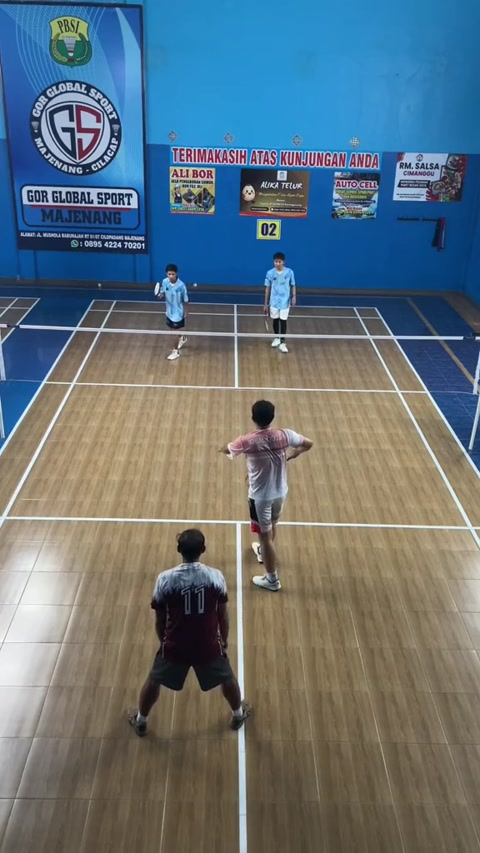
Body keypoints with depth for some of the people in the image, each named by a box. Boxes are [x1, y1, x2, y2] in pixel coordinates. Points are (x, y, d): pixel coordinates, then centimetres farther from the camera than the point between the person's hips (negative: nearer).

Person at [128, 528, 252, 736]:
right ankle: (238, 714, 51)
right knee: (227, 678, 30)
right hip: (208, 646, 0)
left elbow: (160, 619, -4)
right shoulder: (216, 577, -15)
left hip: (175, 646, 0)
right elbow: (223, 614, -2)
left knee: (154, 681, 28)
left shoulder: (165, 579, -16)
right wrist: (224, 639, 16)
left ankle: (140, 720, 46)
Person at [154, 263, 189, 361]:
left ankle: (176, 351, 21)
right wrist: (160, 295, -21)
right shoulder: (164, 282, -12)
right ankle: (182, 339, 56)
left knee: (176, 332, 3)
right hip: (169, 311, 6)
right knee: (173, 329, 25)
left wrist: (186, 313, -8)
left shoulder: (181, 285, -24)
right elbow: (163, 293, 3)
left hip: (178, 312, -6)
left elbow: (185, 300, -14)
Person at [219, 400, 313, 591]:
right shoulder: (284, 435, -15)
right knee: (272, 524, 30)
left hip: (260, 496, -5)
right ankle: (264, 552, 58)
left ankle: (272, 579, 21)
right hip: (280, 492, 5)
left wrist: (224, 448, 22)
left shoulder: (247, 441, -23)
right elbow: (308, 444, 3)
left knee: (265, 535, 8)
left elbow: (225, 450, -2)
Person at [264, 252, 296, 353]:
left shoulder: (289, 272, -7)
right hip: (274, 301, 1)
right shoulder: (270, 273, -6)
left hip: (285, 301, -1)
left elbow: (293, 286, 2)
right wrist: (266, 303, 2)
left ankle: (282, 343, 5)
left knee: (283, 321, -1)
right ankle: (276, 338, 34)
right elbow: (267, 288, 1)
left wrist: (294, 297, -13)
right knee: (275, 320, 13)